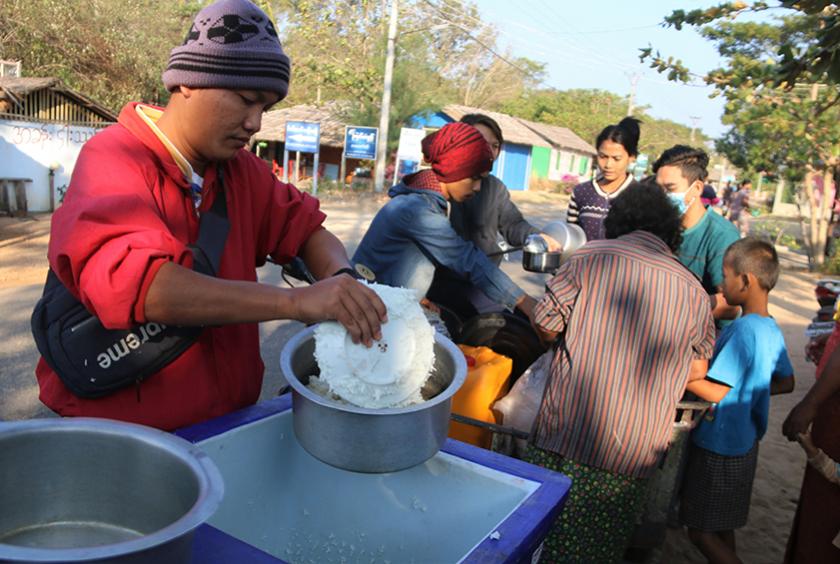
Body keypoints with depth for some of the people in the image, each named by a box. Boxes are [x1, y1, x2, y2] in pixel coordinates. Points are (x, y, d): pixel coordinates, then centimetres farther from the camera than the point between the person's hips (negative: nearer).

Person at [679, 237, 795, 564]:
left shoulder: (743, 329, -25)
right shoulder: (772, 330, 2)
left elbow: (716, 393, -27)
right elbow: (785, 383, 16)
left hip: (718, 449, -9)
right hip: (743, 443, 9)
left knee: (701, 532, 4)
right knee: (722, 528, 22)